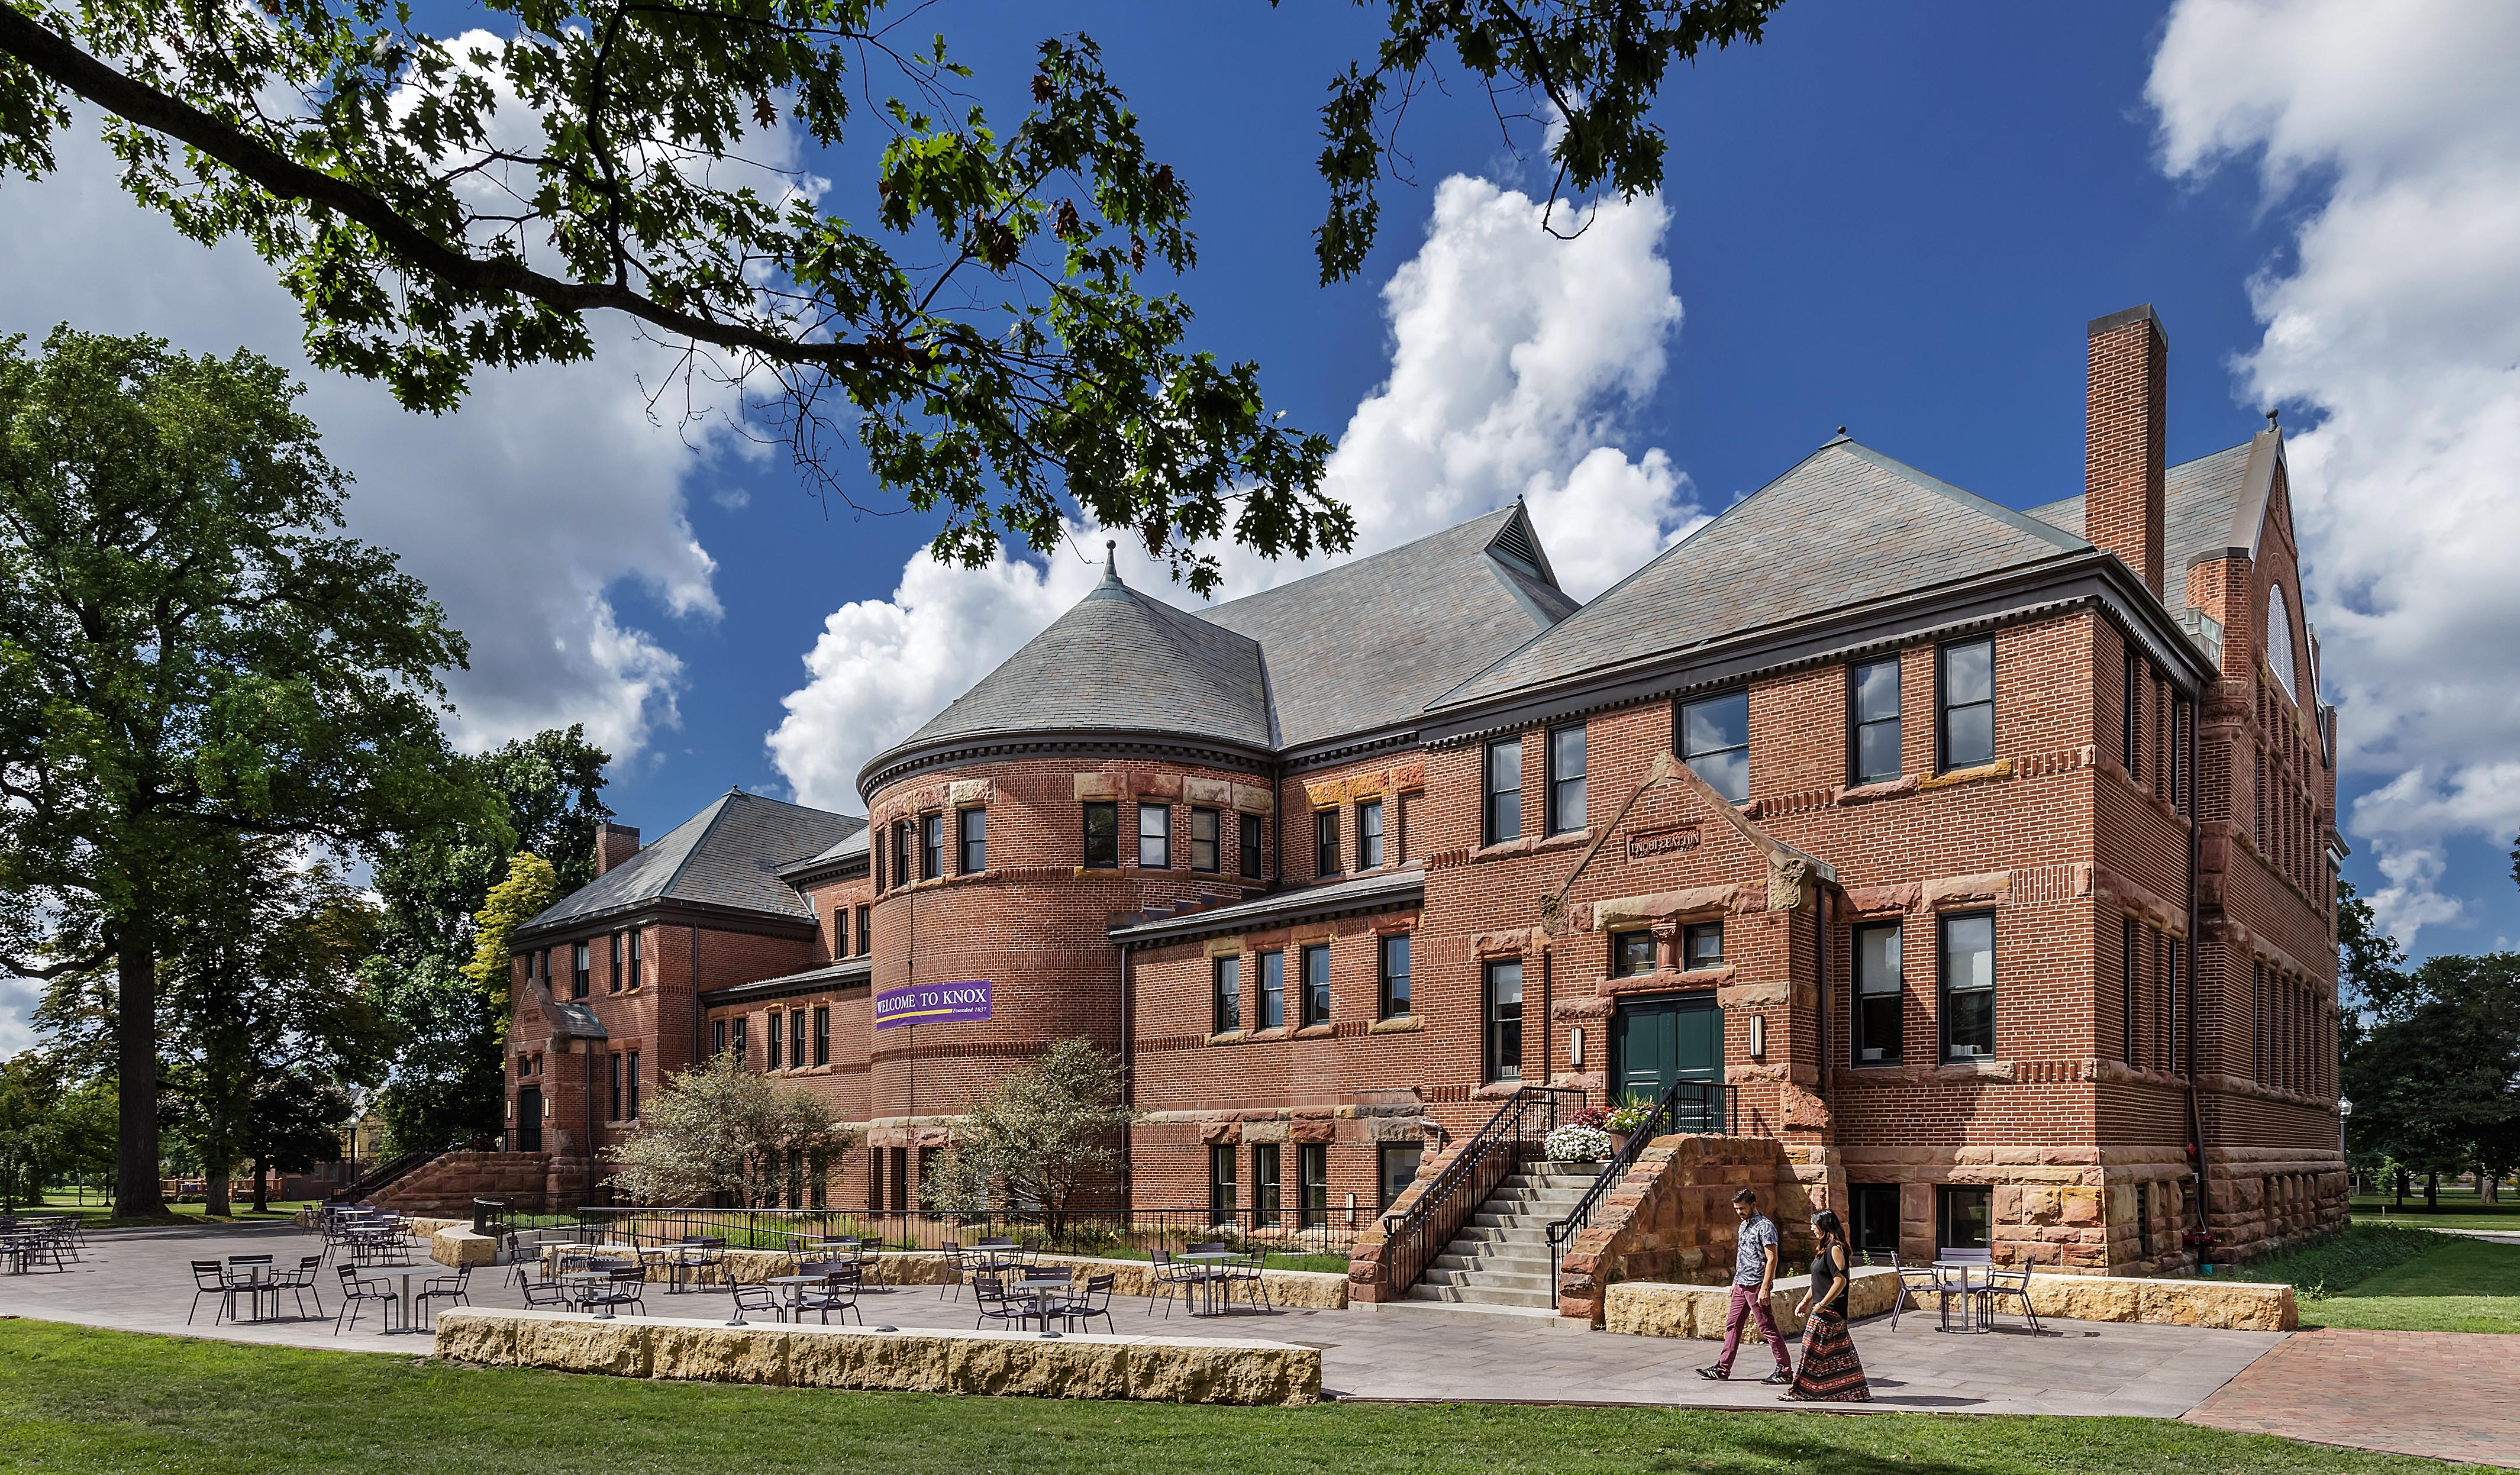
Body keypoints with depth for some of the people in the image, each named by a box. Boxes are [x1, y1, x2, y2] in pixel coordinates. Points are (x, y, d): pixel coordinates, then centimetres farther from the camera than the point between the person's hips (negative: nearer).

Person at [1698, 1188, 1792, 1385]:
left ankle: (1785, 1371, 6)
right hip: (1742, 1285, 9)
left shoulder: (1765, 1227, -13)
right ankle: (1723, 1369, 13)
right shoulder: (1744, 1225, 15)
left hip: (1756, 1285, -9)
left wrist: (1764, 1288, -22)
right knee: (1732, 1325, 9)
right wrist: (1736, 1281, 21)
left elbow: (1772, 1259, -18)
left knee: (1767, 1328, -3)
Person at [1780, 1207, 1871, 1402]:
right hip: (1822, 1308, 10)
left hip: (1829, 1311, -10)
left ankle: (1802, 1391, 2)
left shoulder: (1835, 1249, -17)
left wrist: (1822, 1305, -21)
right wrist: (1805, 1302, 20)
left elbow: (1841, 1281, -23)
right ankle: (1855, 1391, 18)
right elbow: (1818, 1282, 21)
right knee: (1839, 1350, 13)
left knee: (1813, 1348, -4)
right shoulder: (1826, 1248, 14)